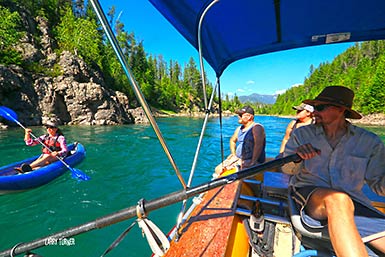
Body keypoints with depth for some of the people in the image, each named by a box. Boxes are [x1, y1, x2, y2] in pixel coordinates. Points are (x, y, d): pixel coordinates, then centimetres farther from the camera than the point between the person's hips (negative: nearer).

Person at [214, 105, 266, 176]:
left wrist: (252, 163, -29)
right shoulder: (239, 128, 13)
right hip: (238, 158, 8)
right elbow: (232, 140, 27)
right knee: (218, 169, -4)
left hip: (250, 161, -8)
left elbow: (258, 145, -25)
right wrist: (233, 154, 13)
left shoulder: (257, 127, -12)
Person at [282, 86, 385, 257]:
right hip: (308, 194, -1)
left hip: (352, 200, 2)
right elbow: (286, 169, 0)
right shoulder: (302, 134, 4)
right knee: (338, 199, -35)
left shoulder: (369, 142, 7)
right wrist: (296, 156, -21)